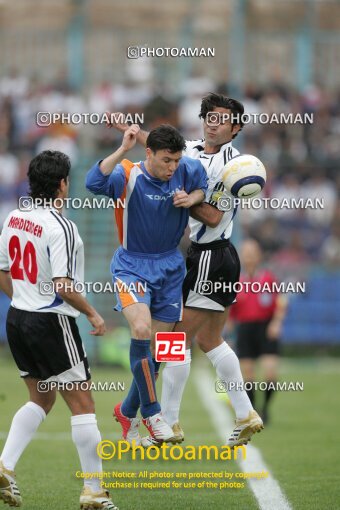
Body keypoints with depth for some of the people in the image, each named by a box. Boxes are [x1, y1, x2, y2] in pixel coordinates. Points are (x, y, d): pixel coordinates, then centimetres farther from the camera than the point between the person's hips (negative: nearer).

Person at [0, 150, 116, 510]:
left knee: (40, 399, 21)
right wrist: (93, 315, -9)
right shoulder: (60, 227, -19)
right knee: (82, 404, 1)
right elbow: (63, 287, -22)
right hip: (51, 322, -8)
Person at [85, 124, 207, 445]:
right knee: (141, 328, -29)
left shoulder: (189, 171, -7)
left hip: (169, 267, 5)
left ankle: (127, 411, 30)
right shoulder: (128, 176, -20)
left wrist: (192, 199, -7)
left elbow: (205, 186, 15)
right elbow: (94, 182, -39)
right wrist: (123, 150, -47)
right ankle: (152, 412, -16)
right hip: (132, 265, -5)